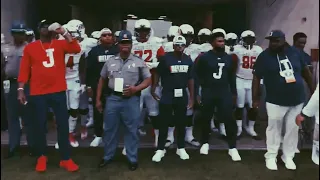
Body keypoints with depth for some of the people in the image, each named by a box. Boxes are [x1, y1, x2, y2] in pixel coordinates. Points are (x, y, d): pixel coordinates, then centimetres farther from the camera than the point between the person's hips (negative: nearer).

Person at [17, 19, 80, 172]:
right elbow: (24, 69, 4)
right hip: (38, 93, 0)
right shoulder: (30, 47, 7)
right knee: (39, 125, 9)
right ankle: (41, 157, 27)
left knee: (63, 124, 3)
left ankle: (66, 159, 13)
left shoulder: (60, 44, 6)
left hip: (58, 91, 0)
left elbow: (76, 49, -12)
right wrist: (21, 89, -2)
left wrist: (64, 32, -14)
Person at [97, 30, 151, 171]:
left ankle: (132, 159, 21)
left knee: (131, 130, 6)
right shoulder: (110, 61, 8)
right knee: (110, 129, 12)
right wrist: (98, 99, 11)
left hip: (131, 99, -2)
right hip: (112, 98, 3)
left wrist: (136, 88, -17)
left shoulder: (139, 62, 0)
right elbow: (102, 80, 14)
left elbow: (148, 80, 1)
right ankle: (107, 156, 29)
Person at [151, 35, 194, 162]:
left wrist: (191, 97, 9)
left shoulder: (188, 60, 4)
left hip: (182, 96, 4)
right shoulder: (166, 58, -10)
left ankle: (181, 148, 26)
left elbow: (190, 80, 9)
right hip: (167, 95, -4)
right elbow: (157, 75, -1)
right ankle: (160, 149, 16)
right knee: (164, 123, 3)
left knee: (181, 123, 11)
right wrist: (153, 90, -2)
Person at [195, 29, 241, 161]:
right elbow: (197, 76, -2)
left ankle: (232, 148, 7)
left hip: (224, 93, 2)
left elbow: (232, 77, 15)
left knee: (229, 119, -5)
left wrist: (234, 93, 14)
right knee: (206, 119, 11)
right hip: (208, 93, -2)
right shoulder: (204, 57, -5)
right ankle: (205, 143, 32)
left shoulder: (229, 58, 7)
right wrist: (196, 93, -4)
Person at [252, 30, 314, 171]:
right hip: (276, 101, -3)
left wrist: (313, 90, 16)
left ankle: (288, 156, 27)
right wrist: (255, 99, -7)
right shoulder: (264, 56, -8)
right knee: (274, 129, 6)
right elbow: (256, 78, -6)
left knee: (292, 129, 11)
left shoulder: (295, 53, 1)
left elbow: (305, 72, 13)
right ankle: (271, 156, 21)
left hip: (297, 100, 4)